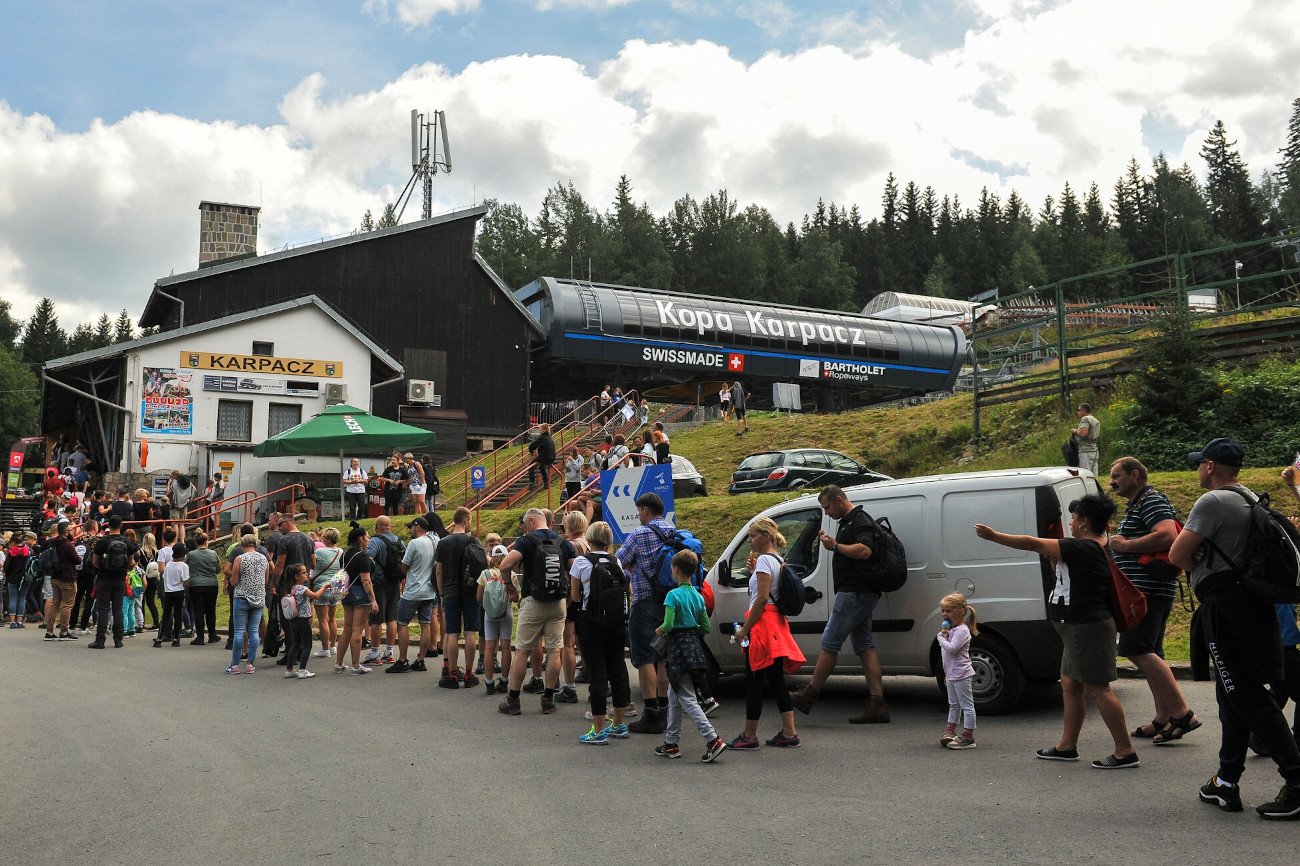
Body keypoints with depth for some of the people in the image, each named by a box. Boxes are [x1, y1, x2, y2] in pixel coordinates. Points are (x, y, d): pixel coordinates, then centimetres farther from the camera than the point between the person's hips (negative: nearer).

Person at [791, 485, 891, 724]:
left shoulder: (860, 520, -11)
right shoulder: (847, 522, 22)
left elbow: (864, 550, -27)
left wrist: (835, 545, -18)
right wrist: (830, 542, 11)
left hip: (855, 593, -11)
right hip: (859, 594, 11)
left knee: (830, 643, -5)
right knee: (864, 646, 6)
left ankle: (809, 695, 2)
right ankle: (877, 705, 4)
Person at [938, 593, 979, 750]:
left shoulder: (962, 631, -17)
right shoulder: (950, 629, 14)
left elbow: (951, 649, -30)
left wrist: (940, 636, -16)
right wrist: (947, 674, 21)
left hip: (962, 675, -10)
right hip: (952, 675, 10)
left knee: (967, 705, -4)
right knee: (953, 705, 21)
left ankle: (968, 737, -2)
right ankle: (950, 731, 32)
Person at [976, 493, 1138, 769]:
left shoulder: (1083, 549, -19)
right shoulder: (1100, 549, 12)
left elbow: (1033, 543, -17)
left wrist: (994, 536, -11)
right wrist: (1057, 564, 15)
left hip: (1087, 628, -11)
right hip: (1080, 629, 11)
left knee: (1097, 689, -6)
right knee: (1070, 685, 16)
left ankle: (1125, 752, -1)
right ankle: (1067, 746, 24)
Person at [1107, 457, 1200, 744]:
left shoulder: (1152, 501, -11)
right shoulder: (1135, 506, 22)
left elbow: (1167, 535, -27)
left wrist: (1125, 545, -19)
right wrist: (1121, 544, 18)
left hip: (1149, 590, -11)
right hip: (1144, 591, 11)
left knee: (1136, 649, -16)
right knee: (1149, 654, 12)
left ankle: (1182, 713, -16)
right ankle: (1163, 720, 16)